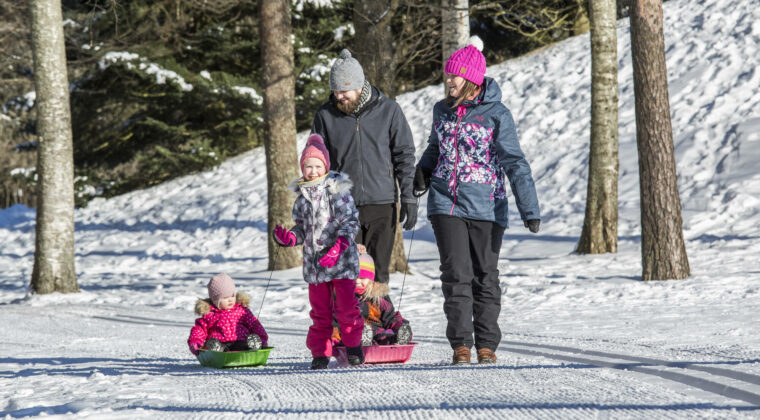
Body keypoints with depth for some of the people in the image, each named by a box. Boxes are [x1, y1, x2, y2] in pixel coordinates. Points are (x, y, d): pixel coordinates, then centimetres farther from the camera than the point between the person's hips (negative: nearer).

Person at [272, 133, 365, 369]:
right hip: (314, 262, 4)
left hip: (341, 259, -4)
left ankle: (354, 347, 13)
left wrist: (339, 246, -19)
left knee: (346, 306, -5)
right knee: (320, 310, 7)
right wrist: (290, 238, -3)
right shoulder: (302, 196, 11)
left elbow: (351, 222, -6)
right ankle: (320, 353, 13)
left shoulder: (338, 190, -3)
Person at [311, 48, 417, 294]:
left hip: (381, 203, 0)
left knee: (378, 273, 3)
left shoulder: (388, 110, 1)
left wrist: (409, 197, -1)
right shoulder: (326, 115, 3)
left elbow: (404, 154, 5)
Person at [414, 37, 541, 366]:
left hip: (485, 207, -3)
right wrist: (423, 172, 6)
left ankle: (487, 345, 14)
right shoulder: (442, 111, 9)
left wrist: (529, 209, -17)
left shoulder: (496, 114, -6)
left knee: (485, 276, 4)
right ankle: (460, 345, -1)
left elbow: (514, 163, -9)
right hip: (446, 204, 3)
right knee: (456, 274, -6)